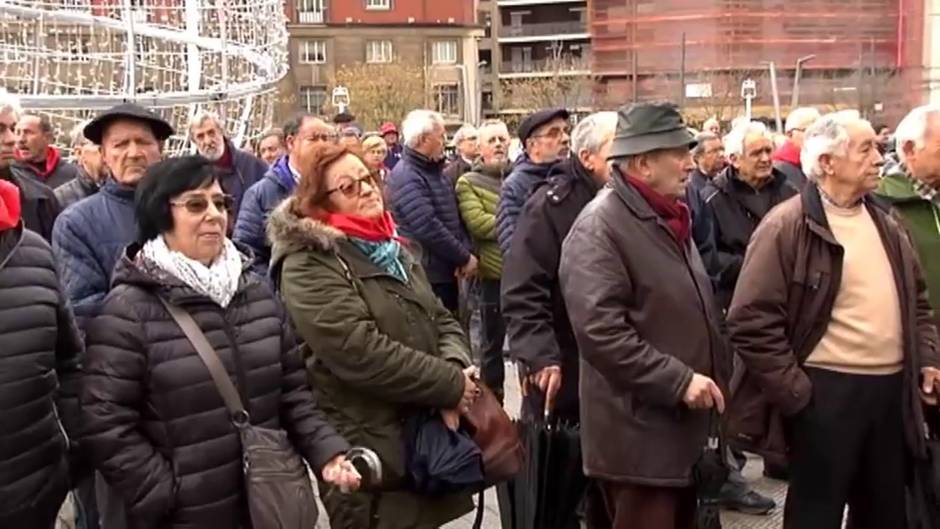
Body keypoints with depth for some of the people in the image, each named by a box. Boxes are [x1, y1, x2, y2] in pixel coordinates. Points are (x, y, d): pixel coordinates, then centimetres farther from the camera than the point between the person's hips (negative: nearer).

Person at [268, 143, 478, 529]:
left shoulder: (389, 248, 13)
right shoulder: (308, 266, -15)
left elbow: (442, 320, 12)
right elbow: (361, 353, -25)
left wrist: (455, 367, -11)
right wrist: (450, 384, -18)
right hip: (371, 454, -8)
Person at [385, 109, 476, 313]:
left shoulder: (435, 171, 14)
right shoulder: (406, 177, -18)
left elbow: (455, 215, 15)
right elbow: (428, 228, -25)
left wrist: (467, 250, -2)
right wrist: (464, 257, -16)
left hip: (447, 271, 9)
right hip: (425, 274, -9)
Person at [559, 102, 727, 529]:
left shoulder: (668, 217, 15)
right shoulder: (600, 226, -17)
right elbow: (601, 332, -26)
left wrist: (711, 379, 14)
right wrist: (678, 380, -24)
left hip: (684, 427, 9)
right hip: (639, 436, -9)